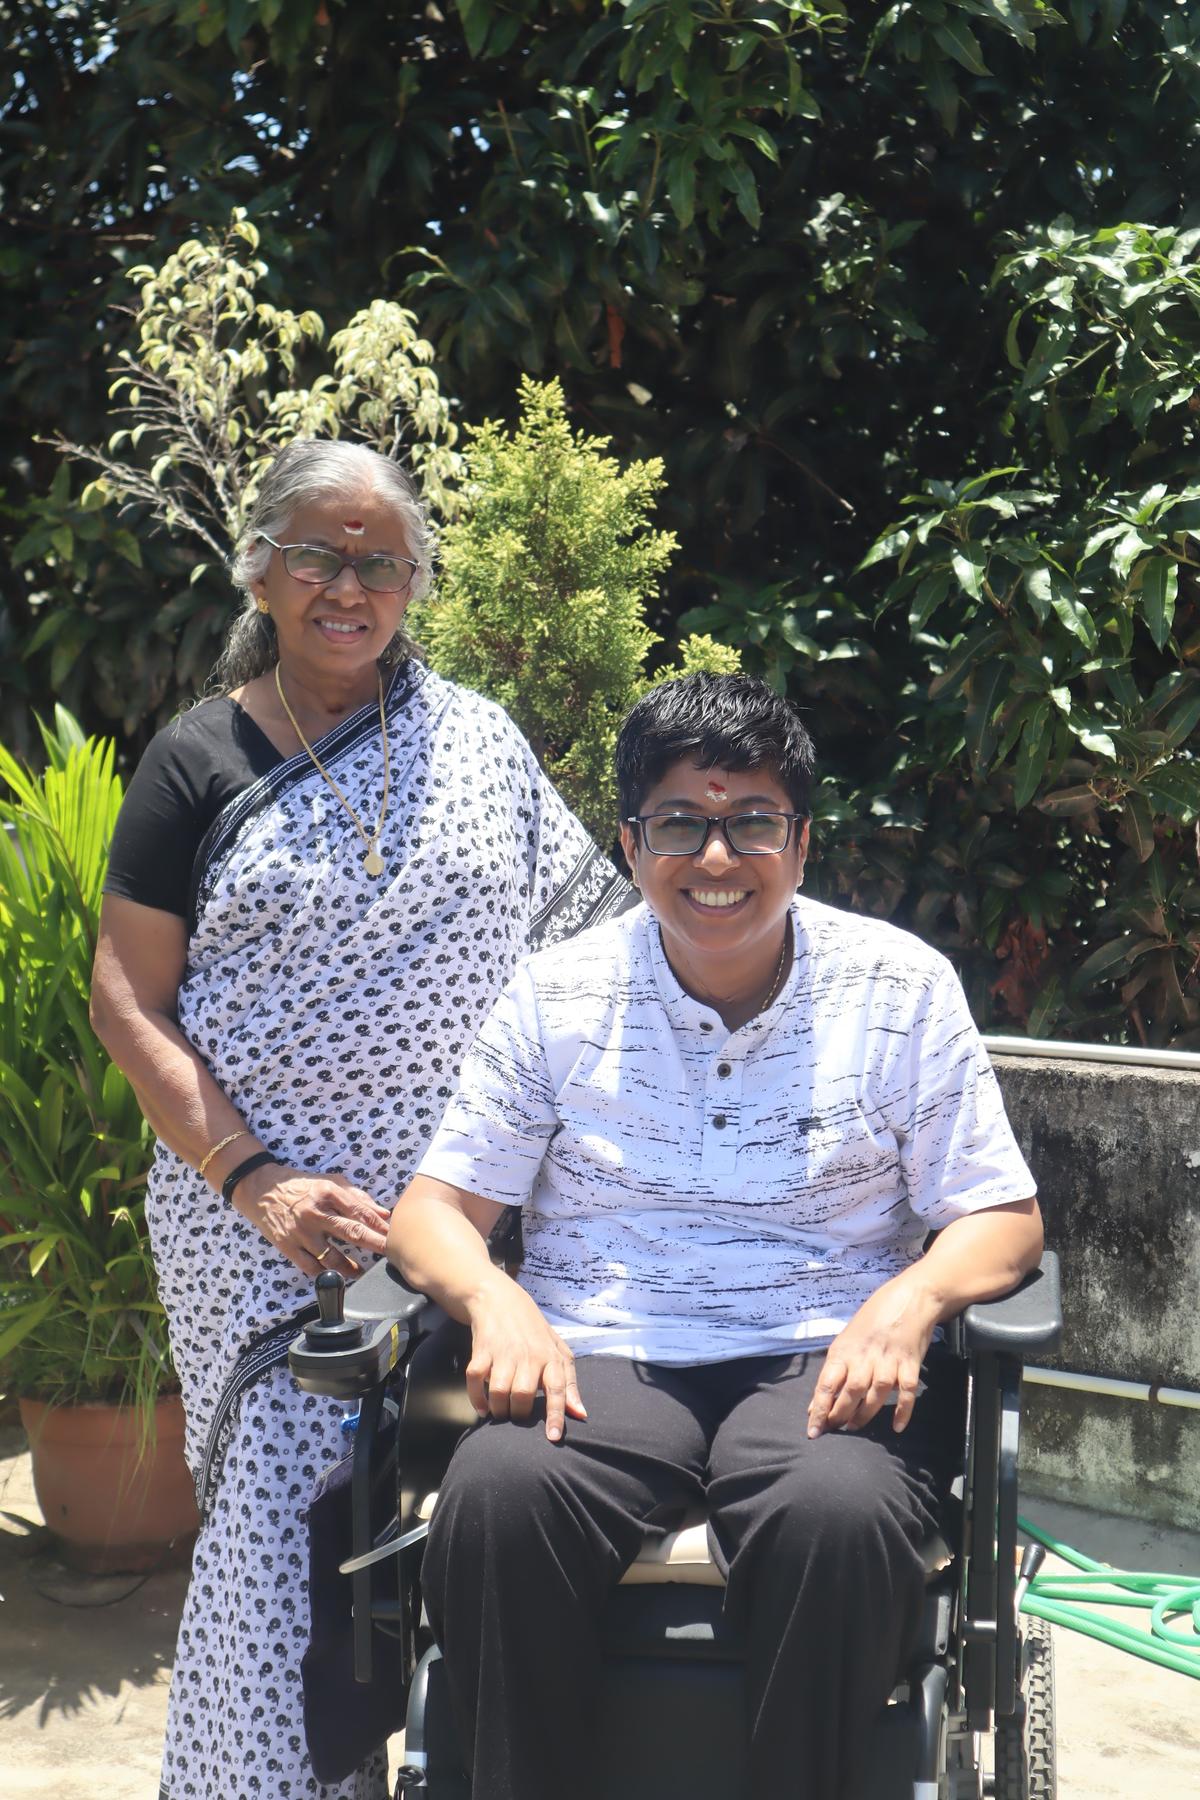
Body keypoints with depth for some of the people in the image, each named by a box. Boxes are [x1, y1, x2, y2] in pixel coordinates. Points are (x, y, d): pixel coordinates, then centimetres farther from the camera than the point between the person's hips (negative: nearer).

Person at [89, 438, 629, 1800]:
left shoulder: (475, 741, 8)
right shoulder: (198, 764, 2)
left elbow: (583, 930, 11)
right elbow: (128, 1002, -1)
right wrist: (252, 1177, -12)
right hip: (258, 1213, -2)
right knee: (280, 1533, -5)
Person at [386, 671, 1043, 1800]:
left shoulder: (901, 988, 6)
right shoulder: (555, 997, 9)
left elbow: (1002, 1218, 7)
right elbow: (434, 1207, 9)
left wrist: (911, 1297, -16)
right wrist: (493, 1297, -15)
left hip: (823, 1360, -1)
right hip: (602, 1358, 1)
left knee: (839, 1515, -35)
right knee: (496, 1498, -32)